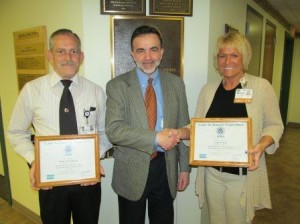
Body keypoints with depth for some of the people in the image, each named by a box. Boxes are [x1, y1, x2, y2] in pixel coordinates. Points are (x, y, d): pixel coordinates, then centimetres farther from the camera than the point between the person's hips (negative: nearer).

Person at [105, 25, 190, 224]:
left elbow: (183, 128, 5)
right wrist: (156, 138, -24)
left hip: (166, 169, 3)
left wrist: (185, 168, 5)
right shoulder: (117, 85, -8)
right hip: (132, 172, -2)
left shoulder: (176, 83, 2)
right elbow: (113, 130, -17)